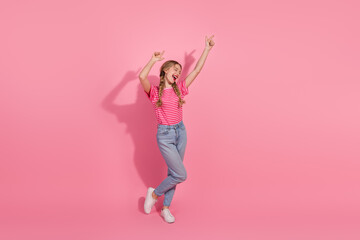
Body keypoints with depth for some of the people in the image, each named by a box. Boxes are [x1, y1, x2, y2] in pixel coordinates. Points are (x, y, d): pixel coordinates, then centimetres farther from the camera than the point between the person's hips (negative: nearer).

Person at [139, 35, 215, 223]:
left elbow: (197, 70, 5)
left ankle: (166, 208, 25)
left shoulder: (179, 89, 6)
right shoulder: (155, 91, -7)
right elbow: (142, 77, -27)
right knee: (181, 175, -8)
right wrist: (153, 60, -14)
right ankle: (154, 193, 16)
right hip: (165, 135, -5)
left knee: (173, 173, 11)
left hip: (181, 132, 5)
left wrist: (207, 48, 7)